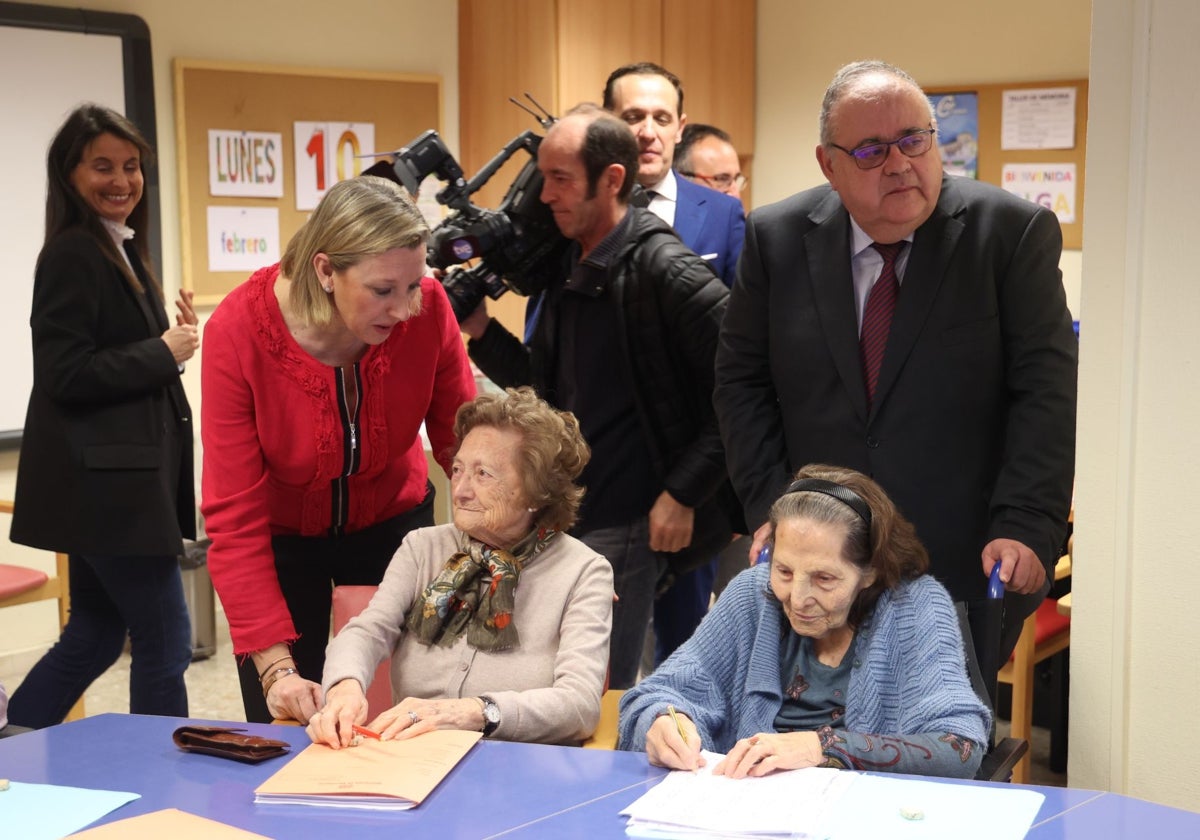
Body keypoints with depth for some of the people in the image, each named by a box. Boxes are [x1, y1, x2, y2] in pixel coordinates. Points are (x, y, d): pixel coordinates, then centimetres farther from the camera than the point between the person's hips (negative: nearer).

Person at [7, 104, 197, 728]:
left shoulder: (121, 250, 16)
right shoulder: (72, 255, -14)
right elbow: (63, 375, -20)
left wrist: (174, 341, 5)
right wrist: (164, 353, -13)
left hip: (117, 482, 10)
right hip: (104, 483, -10)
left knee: (93, 639, 16)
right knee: (165, 641, -2)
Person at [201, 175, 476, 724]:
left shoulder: (427, 308, -24)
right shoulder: (238, 331, -28)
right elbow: (235, 518, -26)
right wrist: (274, 666, -33)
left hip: (391, 523, 2)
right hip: (281, 538, -1)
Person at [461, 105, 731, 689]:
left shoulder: (662, 268, -14)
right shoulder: (568, 271, 12)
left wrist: (685, 493, -16)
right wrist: (480, 329, 3)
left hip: (627, 525, -8)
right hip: (563, 516, 8)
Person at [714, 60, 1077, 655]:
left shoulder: (1015, 232, -6)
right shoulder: (777, 238, 2)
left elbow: (1046, 390, -9)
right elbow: (742, 381, 7)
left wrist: (1024, 528, -18)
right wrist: (769, 510, -3)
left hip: (967, 568, -2)